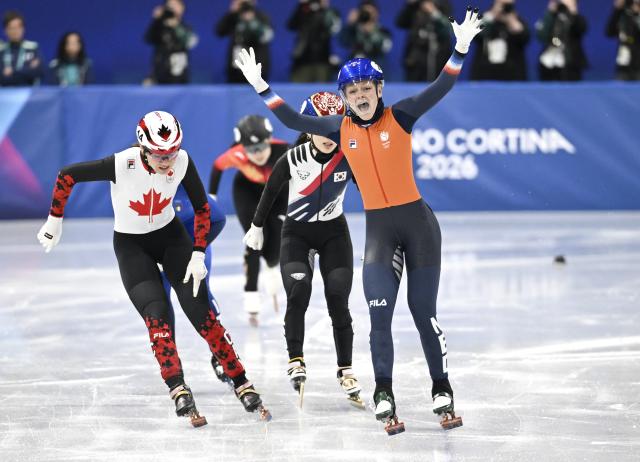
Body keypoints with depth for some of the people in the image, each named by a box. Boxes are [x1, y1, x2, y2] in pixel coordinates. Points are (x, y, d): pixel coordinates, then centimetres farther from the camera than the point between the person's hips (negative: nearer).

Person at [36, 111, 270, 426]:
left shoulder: (182, 161, -20)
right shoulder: (122, 164, -29)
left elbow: (202, 208, -7)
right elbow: (67, 175, -16)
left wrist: (198, 255, -12)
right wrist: (55, 220, -8)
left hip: (170, 235, 2)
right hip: (131, 244, -2)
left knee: (201, 314, -7)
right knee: (157, 316, -20)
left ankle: (242, 384, 1)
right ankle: (179, 392, -19)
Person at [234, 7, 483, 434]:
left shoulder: (401, 116, -8)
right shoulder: (341, 128, 2)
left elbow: (440, 89, -19)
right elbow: (295, 121, 6)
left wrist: (461, 50, -32)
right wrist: (261, 86, 0)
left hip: (417, 222, -2)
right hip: (377, 227, 3)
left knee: (424, 314, 3)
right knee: (379, 316, -8)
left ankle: (443, 393, 15)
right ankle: (384, 397, 0)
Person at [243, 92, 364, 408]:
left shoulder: (350, 157, -16)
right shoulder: (292, 160, -17)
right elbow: (271, 190, 1)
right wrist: (257, 227, 12)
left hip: (334, 233, 1)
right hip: (296, 233, -1)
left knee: (338, 302, -9)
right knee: (298, 290, -24)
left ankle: (346, 371, 1)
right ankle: (295, 360, -16)